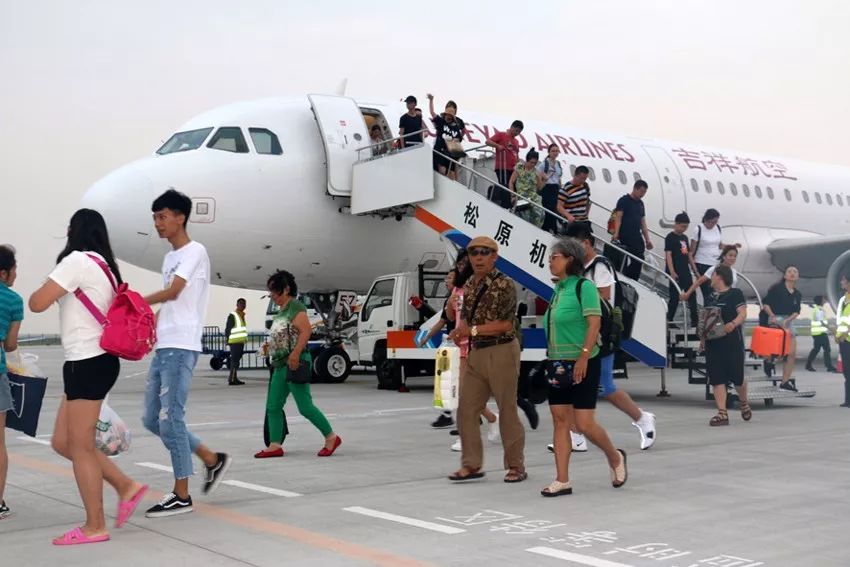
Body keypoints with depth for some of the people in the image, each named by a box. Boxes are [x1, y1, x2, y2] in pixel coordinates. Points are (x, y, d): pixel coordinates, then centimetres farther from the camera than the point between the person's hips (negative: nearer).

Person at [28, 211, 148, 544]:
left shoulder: (78, 260, -12)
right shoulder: (104, 266, 17)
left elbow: (37, 303, -14)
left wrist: (43, 291, 6)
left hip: (87, 364, -9)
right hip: (94, 363, 9)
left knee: (80, 446, -2)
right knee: (63, 442, 14)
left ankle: (94, 527, 6)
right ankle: (126, 487, 15)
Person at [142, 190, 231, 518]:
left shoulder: (195, 252, -8)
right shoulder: (170, 257, 20)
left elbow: (172, 293, -19)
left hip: (181, 348, -9)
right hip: (163, 347, 9)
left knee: (170, 419, -8)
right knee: (152, 419, 10)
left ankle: (181, 496, 1)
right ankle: (213, 460, 22)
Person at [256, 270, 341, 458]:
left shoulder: (295, 306, -10)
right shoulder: (281, 310, 18)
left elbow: (306, 330, -22)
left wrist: (295, 354, -29)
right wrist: (270, 345, 15)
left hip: (294, 363, -10)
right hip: (281, 364, 10)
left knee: (305, 406, -7)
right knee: (272, 406, 6)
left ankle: (331, 437, 5)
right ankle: (275, 446, 8)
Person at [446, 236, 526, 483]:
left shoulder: (504, 285, -11)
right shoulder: (469, 286, 11)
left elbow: (506, 324, -16)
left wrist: (473, 330, -19)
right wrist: (460, 331, -1)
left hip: (501, 353, -7)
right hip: (476, 354, 7)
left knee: (507, 410, 2)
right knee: (466, 410, 5)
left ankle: (516, 466, 13)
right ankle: (471, 464, 15)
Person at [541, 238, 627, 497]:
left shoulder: (584, 286, -10)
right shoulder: (558, 289, 13)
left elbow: (594, 323, -17)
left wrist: (583, 357, -23)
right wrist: (552, 358, 16)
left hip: (582, 364, -8)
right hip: (558, 365, 8)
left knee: (584, 423, -5)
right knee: (560, 420, 5)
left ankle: (615, 458, 22)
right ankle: (562, 480, 8)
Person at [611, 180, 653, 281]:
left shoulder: (640, 203, 18)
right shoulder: (624, 200, -3)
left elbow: (643, 222, 20)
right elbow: (618, 217, -12)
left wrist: (647, 239, 15)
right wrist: (616, 233, -24)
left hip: (637, 238, 7)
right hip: (625, 238, -7)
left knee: (639, 260, 1)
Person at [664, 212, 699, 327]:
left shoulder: (684, 238, 14)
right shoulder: (670, 237, -9)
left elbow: (688, 255, 18)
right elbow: (668, 255, -15)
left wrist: (695, 271, 16)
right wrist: (672, 272, -22)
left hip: (686, 272, 8)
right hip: (676, 273, -8)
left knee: (692, 296, 7)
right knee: (675, 297, -3)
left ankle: (694, 321, 13)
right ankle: (668, 320, 7)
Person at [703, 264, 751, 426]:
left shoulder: (735, 293, -2)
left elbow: (743, 314, -10)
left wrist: (733, 323, -30)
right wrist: (703, 333, 7)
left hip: (732, 342, -6)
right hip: (713, 343, 6)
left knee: (737, 377, 2)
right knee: (717, 379, -2)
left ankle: (744, 403, 30)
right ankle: (722, 414, -2)